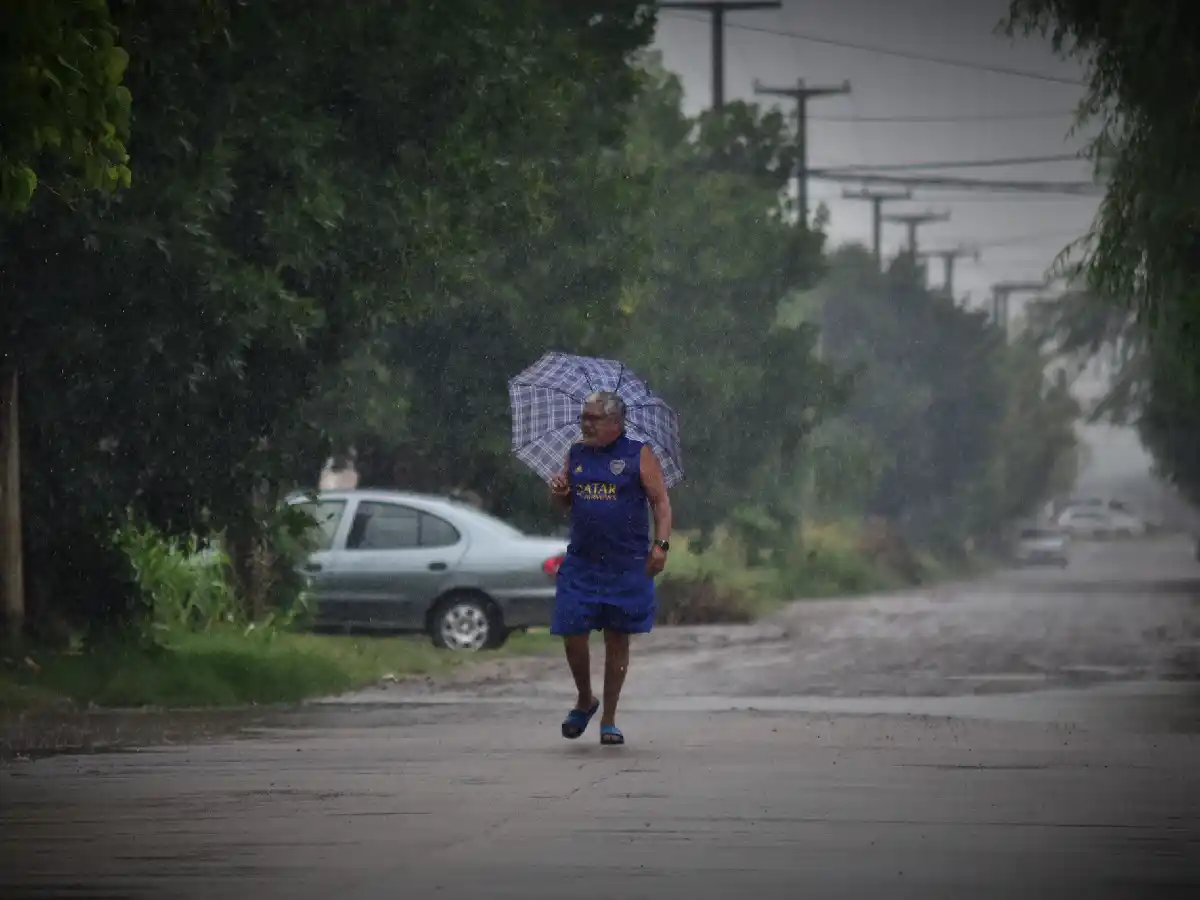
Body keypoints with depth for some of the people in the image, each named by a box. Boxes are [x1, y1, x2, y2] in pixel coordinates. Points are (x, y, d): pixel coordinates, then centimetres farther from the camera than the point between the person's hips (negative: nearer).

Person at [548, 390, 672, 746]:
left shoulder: (638, 456, 0)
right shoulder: (576, 455, 12)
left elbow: (661, 501, -3)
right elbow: (563, 504, 20)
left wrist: (661, 544, -14)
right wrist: (558, 492, -3)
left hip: (626, 566, -3)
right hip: (581, 564, 3)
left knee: (617, 639, 3)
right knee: (572, 635, -3)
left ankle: (609, 720, 13)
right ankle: (584, 700, 23)